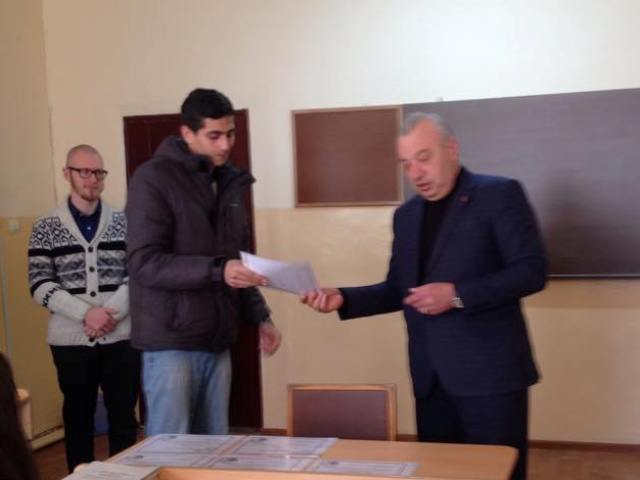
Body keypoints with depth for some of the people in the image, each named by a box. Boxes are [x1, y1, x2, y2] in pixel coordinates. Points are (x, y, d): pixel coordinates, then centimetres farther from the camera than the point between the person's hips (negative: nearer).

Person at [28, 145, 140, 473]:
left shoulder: (124, 223, 6)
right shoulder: (46, 228, 2)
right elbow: (40, 285, -4)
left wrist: (112, 312, -14)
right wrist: (86, 314, -16)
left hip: (121, 337, 1)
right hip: (71, 340, -1)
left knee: (123, 417, 6)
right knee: (78, 417, 9)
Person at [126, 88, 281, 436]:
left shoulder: (229, 183, 14)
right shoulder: (154, 178, -8)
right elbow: (144, 264, -17)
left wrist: (259, 316, 8)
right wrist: (216, 270, -26)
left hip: (217, 343, 7)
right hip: (171, 344, -6)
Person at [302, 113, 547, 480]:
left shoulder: (500, 194, -5)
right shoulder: (406, 215, 14)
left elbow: (532, 270, -12)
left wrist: (457, 294, -20)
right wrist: (343, 299, 0)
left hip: (489, 371, -6)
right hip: (430, 378, 6)